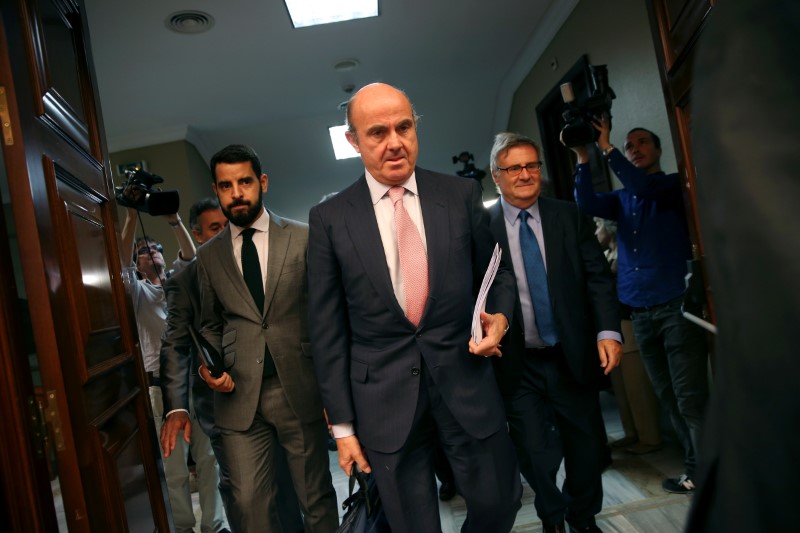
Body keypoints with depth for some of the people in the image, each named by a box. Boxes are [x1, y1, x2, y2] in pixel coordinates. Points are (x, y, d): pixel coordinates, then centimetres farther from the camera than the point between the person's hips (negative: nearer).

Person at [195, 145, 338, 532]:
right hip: (239, 396, 2)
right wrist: (210, 366, -2)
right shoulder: (208, 256, 9)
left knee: (316, 499, 11)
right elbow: (210, 324, 18)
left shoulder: (302, 238, 0)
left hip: (299, 389, -1)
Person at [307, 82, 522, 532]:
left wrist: (500, 316, -9)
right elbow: (328, 328, 0)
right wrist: (343, 424, 1)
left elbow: (497, 270, 13)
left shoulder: (462, 195, 0)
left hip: (467, 384, 1)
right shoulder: (330, 219, -3)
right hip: (384, 402, -1)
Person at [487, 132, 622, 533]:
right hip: (518, 365, -2)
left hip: (573, 357, 3)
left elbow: (598, 277, -1)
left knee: (587, 444, 15)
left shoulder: (568, 216, 1)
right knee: (533, 452, 8)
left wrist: (608, 331, -12)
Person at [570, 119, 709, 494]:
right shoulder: (621, 199, 19)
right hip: (640, 312, 6)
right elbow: (587, 204, 1)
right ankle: (698, 470, 21)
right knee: (669, 399, 10)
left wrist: (607, 148, -13)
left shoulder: (674, 185, 5)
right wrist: (583, 159, -7)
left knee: (691, 399, -9)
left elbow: (643, 187, -15)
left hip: (677, 305, -5)